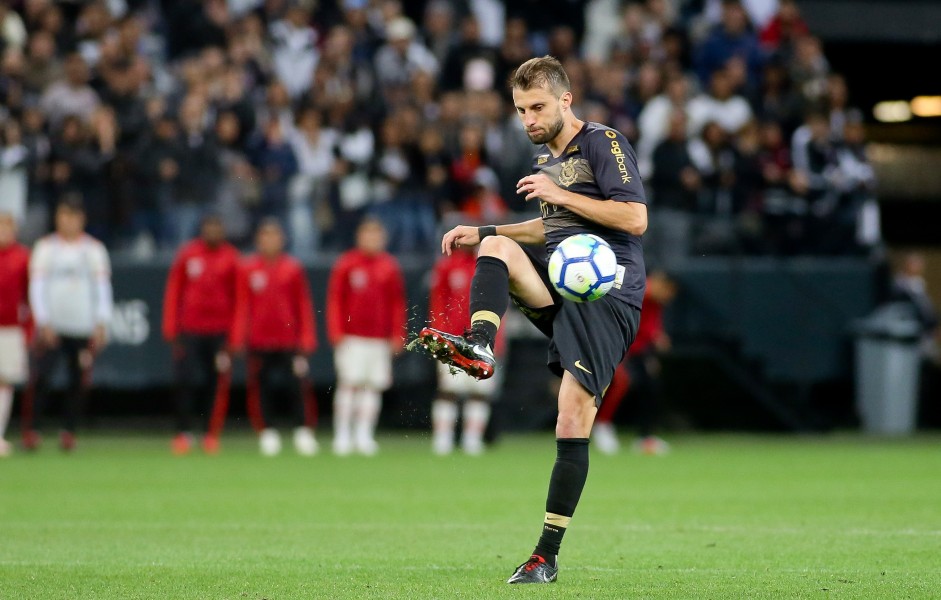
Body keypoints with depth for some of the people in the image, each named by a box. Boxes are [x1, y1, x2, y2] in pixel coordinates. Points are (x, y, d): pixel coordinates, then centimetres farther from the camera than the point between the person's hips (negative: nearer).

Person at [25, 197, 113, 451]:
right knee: (42, 377, -13)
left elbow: (102, 287, 7)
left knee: (79, 383, 0)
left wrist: (101, 324, -3)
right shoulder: (45, 247, 7)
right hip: (52, 328, -1)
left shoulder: (94, 249, 9)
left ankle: (68, 431, 9)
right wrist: (43, 323, -7)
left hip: (84, 328, 1)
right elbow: (37, 286, 3)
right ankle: (31, 429, -9)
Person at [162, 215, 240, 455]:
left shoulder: (231, 259, 5)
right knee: (187, 382, -5)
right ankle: (183, 433, 0)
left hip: (220, 332, 0)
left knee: (216, 385, -1)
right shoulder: (187, 255, 5)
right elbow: (173, 291, 7)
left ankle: (211, 434, 6)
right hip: (190, 330, 0)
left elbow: (239, 297, 7)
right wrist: (171, 329, 2)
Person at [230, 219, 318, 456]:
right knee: (262, 388, 1)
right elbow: (242, 306, 6)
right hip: (259, 341, 1)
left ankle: (304, 432, 1)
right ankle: (267, 434, 10)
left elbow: (304, 306, 6)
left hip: (289, 340, -1)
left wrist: (306, 339, 0)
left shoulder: (293, 268, 5)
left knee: (298, 386, -7)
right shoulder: (248, 269, 5)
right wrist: (238, 339, -1)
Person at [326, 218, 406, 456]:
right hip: (351, 337, -3)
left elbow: (397, 303, 13)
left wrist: (398, 335, 7)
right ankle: (342, 436, -5)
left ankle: (364, 436, 4)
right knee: (349, 384, -8)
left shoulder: (390, 267, 9)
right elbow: (335, 300, 2)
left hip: (380, 338, 3)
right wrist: (337, 332, -5)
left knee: (373, 387, 0)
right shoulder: (346, 264, 1)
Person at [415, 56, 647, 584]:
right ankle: (478, 347, -41)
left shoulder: (604, 143, -5)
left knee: (574, 421, -13)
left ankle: (548, 555, -9)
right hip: (558, 277, 8)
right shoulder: (546, 155, 20)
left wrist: (560, 195, -14)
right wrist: (481, 234, 22)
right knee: (496, 245, -21)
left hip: (605, 289, -8)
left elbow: (636, 219, -14)